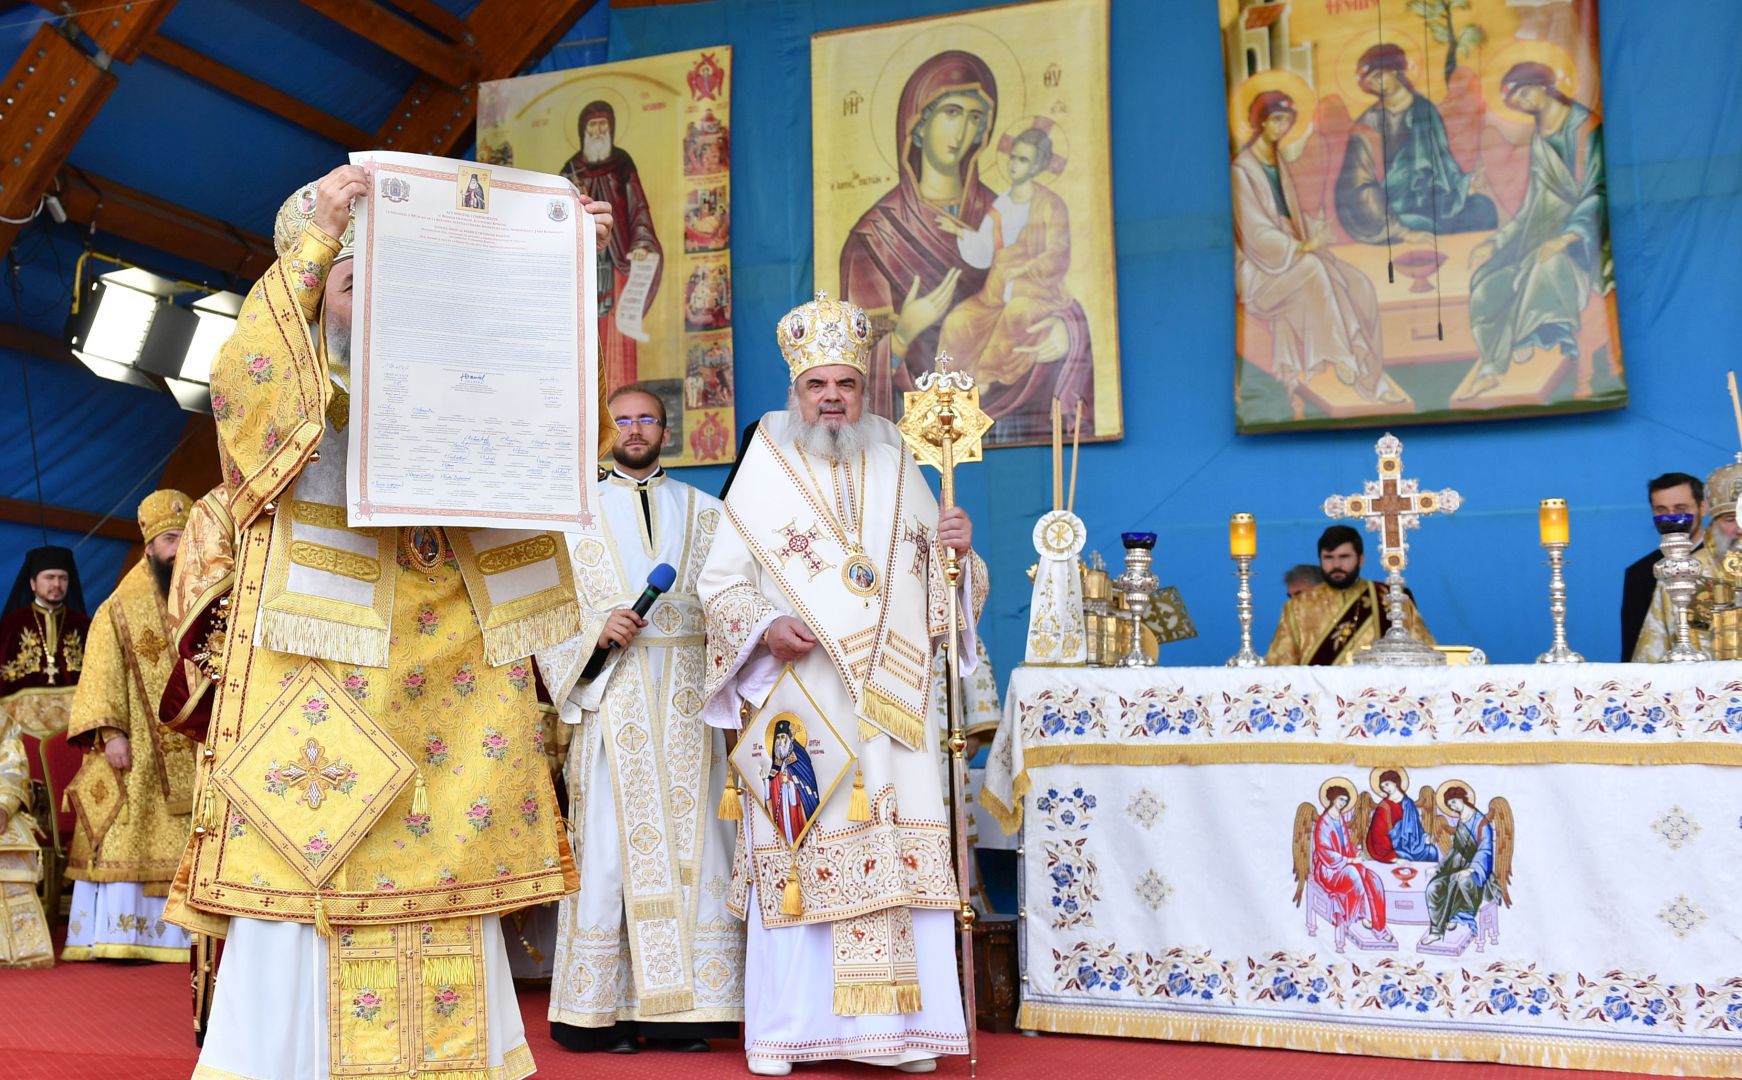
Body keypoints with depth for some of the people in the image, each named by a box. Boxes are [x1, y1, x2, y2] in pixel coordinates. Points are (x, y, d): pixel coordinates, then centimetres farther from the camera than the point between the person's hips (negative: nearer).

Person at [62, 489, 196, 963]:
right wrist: (111, 733, -16)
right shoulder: (120, 610, 5)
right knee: (125, 838, -6)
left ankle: (171, 936, 3)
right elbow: (103, 676, -3)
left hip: (194, 754, 2)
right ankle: (113, 937, -5)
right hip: (136, 754, -2)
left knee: (180, 846, 1)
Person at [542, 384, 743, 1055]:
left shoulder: (704, 512, 16)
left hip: (688, 699, 2)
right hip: (613, 700, -1)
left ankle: (684, 1009, 2)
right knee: (610, 843, -5)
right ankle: (604, 1011, 1)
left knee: (692, 840, -2)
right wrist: (597, 629, -13)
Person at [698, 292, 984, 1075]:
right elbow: (721, 583, 3)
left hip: (891, 704, 2)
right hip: (799, 700, -2)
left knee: (905, 856, -1)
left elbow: (932, 580, 17)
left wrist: (956, 550, -4)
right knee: (797, 853, -3)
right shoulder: (765, 475, 5)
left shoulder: (897, 469, 13)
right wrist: (765, 629, -14)